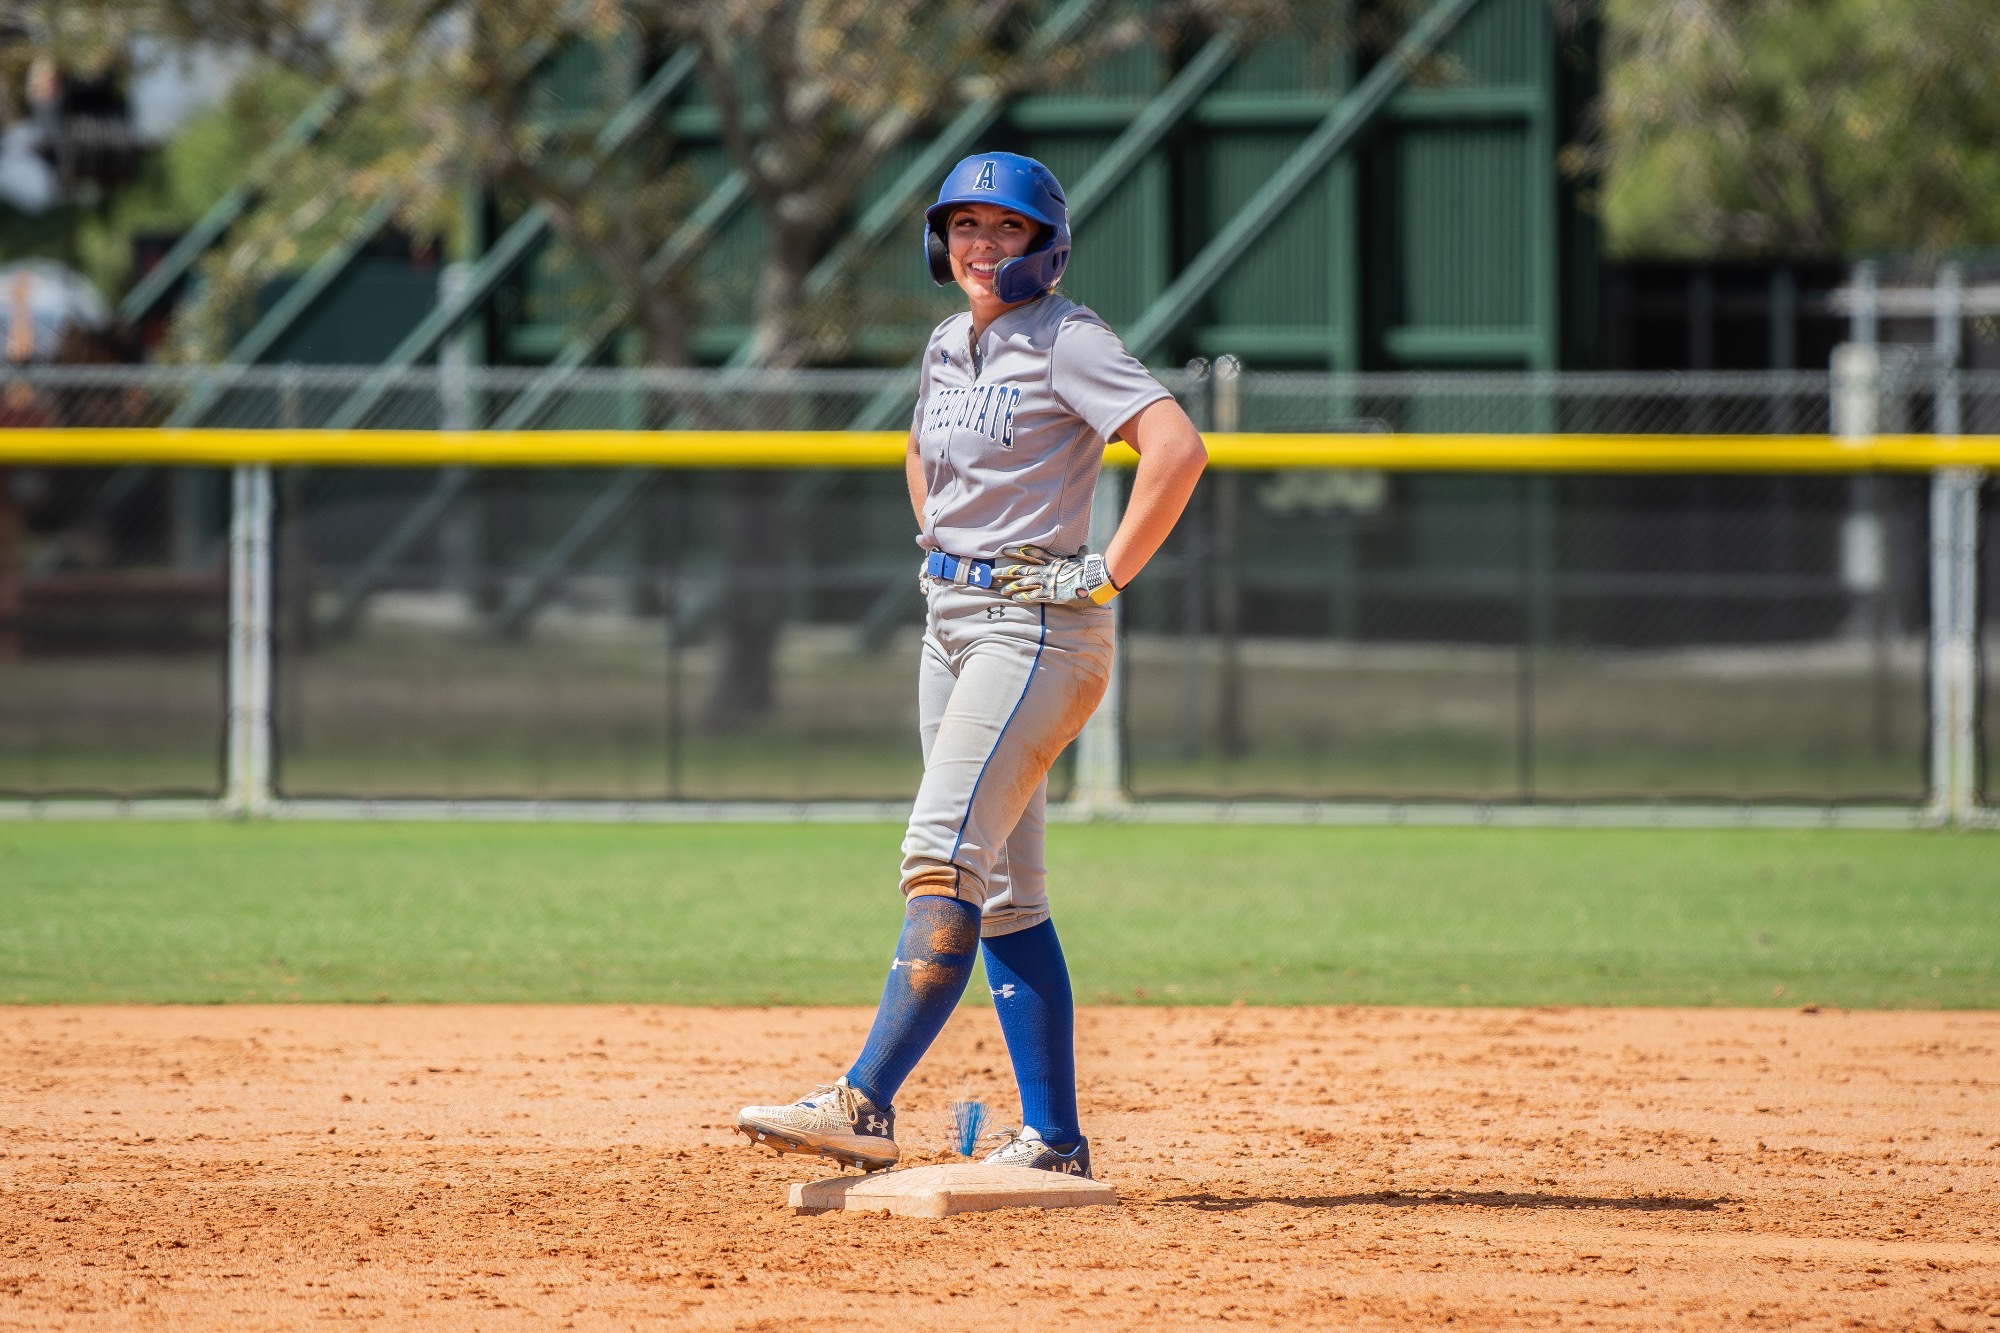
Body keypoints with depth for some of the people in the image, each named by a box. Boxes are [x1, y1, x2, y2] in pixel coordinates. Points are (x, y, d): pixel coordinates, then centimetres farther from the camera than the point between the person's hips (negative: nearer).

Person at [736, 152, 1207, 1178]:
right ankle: (1053, 1141, 8)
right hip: (950, 621, 9)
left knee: (945, 856, -18)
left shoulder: (1065, 341, -10)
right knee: (1002, 890, 6)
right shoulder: (948, 349, 14)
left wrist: (1113, 572, -19)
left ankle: (865, 1104, -24)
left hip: (1037, 626, -9)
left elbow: (1178, 447, -23)